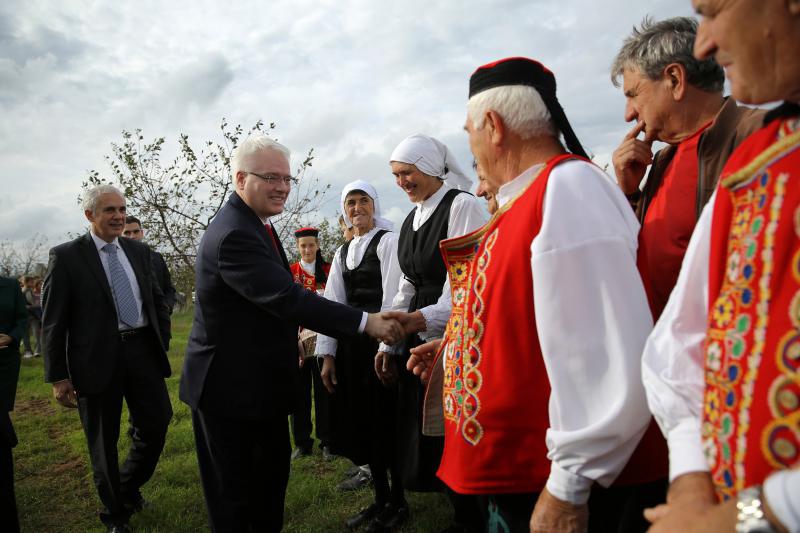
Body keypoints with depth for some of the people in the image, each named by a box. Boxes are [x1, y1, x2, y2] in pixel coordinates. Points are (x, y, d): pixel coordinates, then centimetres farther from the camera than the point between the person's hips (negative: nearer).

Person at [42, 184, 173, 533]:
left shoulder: (139, 251, 8)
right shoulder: (66, 256, -6)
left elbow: (157, 301, 16)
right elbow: (52, 322, -6)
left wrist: (162, 344, 10)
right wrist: (58, 376, -7)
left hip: (143, 349, 4)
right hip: (98, 358, -4)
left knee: (156, 424, 10)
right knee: (104, 442, 11)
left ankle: (129, 488, 39)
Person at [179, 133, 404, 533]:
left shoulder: (251, 223, 8)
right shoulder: (234, 234, -25)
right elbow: (288, 298, -34)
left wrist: (290, 341, 22)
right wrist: (366, 322, -34)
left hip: (260, 380, 10)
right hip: (231, 386, -10)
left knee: (272, 470, 22)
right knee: (234, 490, 7)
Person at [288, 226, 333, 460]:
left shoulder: (329, 270, 4)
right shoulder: (290, 272, 6)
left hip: (322, 338, -1)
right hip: (297, 340, 1)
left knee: (323, 390, 3)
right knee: (299, 390, 7)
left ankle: (327, 441, 15)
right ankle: (302, 442, 19)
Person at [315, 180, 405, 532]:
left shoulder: (389, 241, -4)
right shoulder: (342, 252, 16)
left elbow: (392, 296, -12)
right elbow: (332, 303, 10)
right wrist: (327, 354, 4)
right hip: (350, 344, 7)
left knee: (385, 421, 2)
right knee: (361, 422, 12)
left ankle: (398, 502, 21)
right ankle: (380, 499, 28)